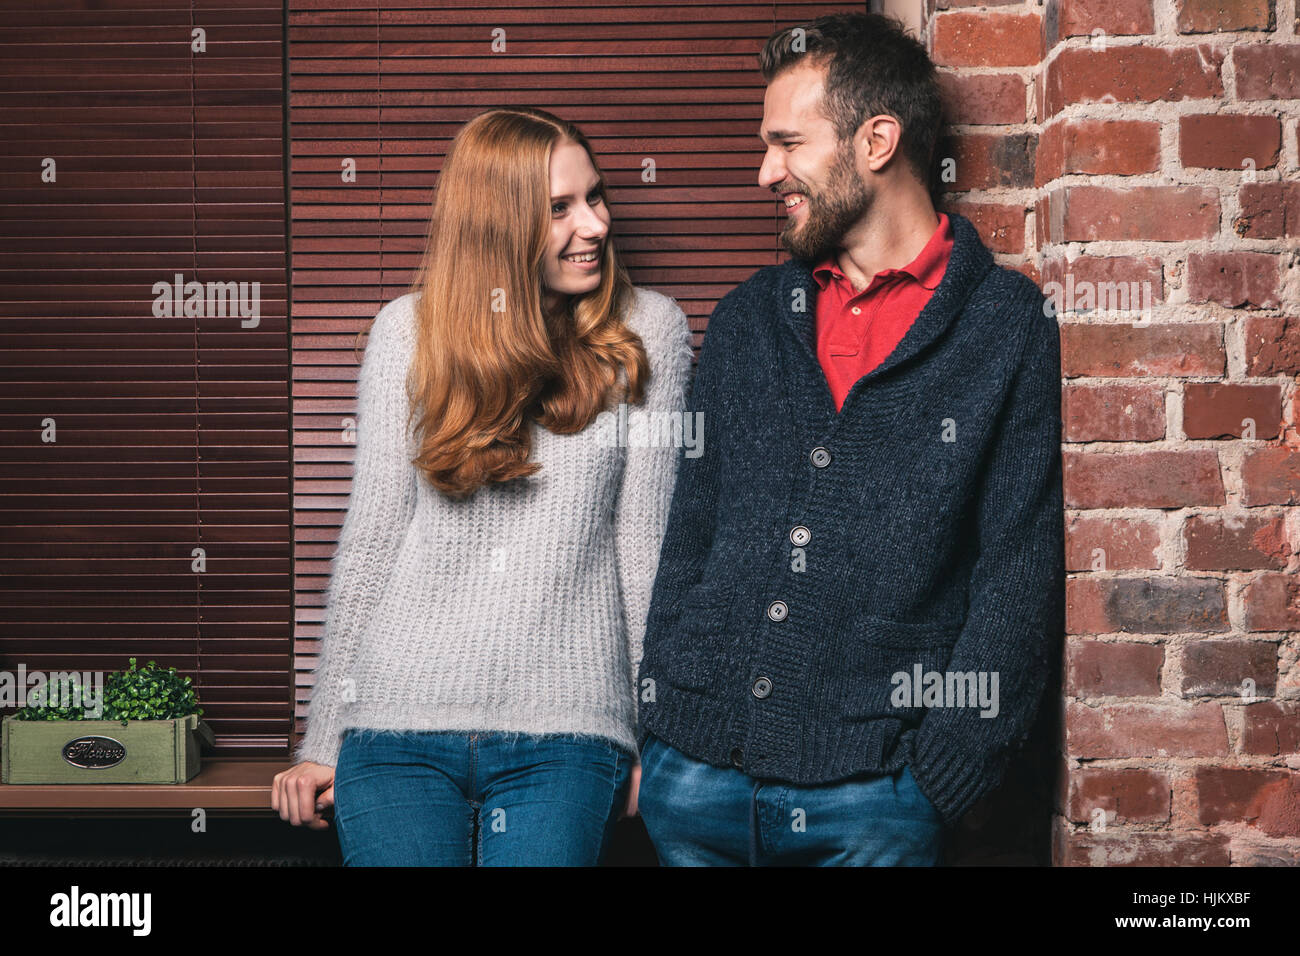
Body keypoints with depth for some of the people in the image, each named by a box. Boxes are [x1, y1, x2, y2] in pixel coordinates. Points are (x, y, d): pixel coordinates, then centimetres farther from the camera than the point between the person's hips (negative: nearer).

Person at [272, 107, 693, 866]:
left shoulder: (649, 333, 3)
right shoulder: (408, 332, 4)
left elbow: (644, 541, 3)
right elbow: (371, 540, 6)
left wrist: (658, 739, 2)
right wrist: (322, 742, 7)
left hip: (564, 728, -1)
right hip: (399, 722, 1)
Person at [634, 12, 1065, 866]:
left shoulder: (1014, 327, -1)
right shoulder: (747, 321, 13)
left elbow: (1021, 574, -5)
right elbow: (687, 536, 14)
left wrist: (943, 773, -10)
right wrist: (654, 728, 6)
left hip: (871, 789, -4)